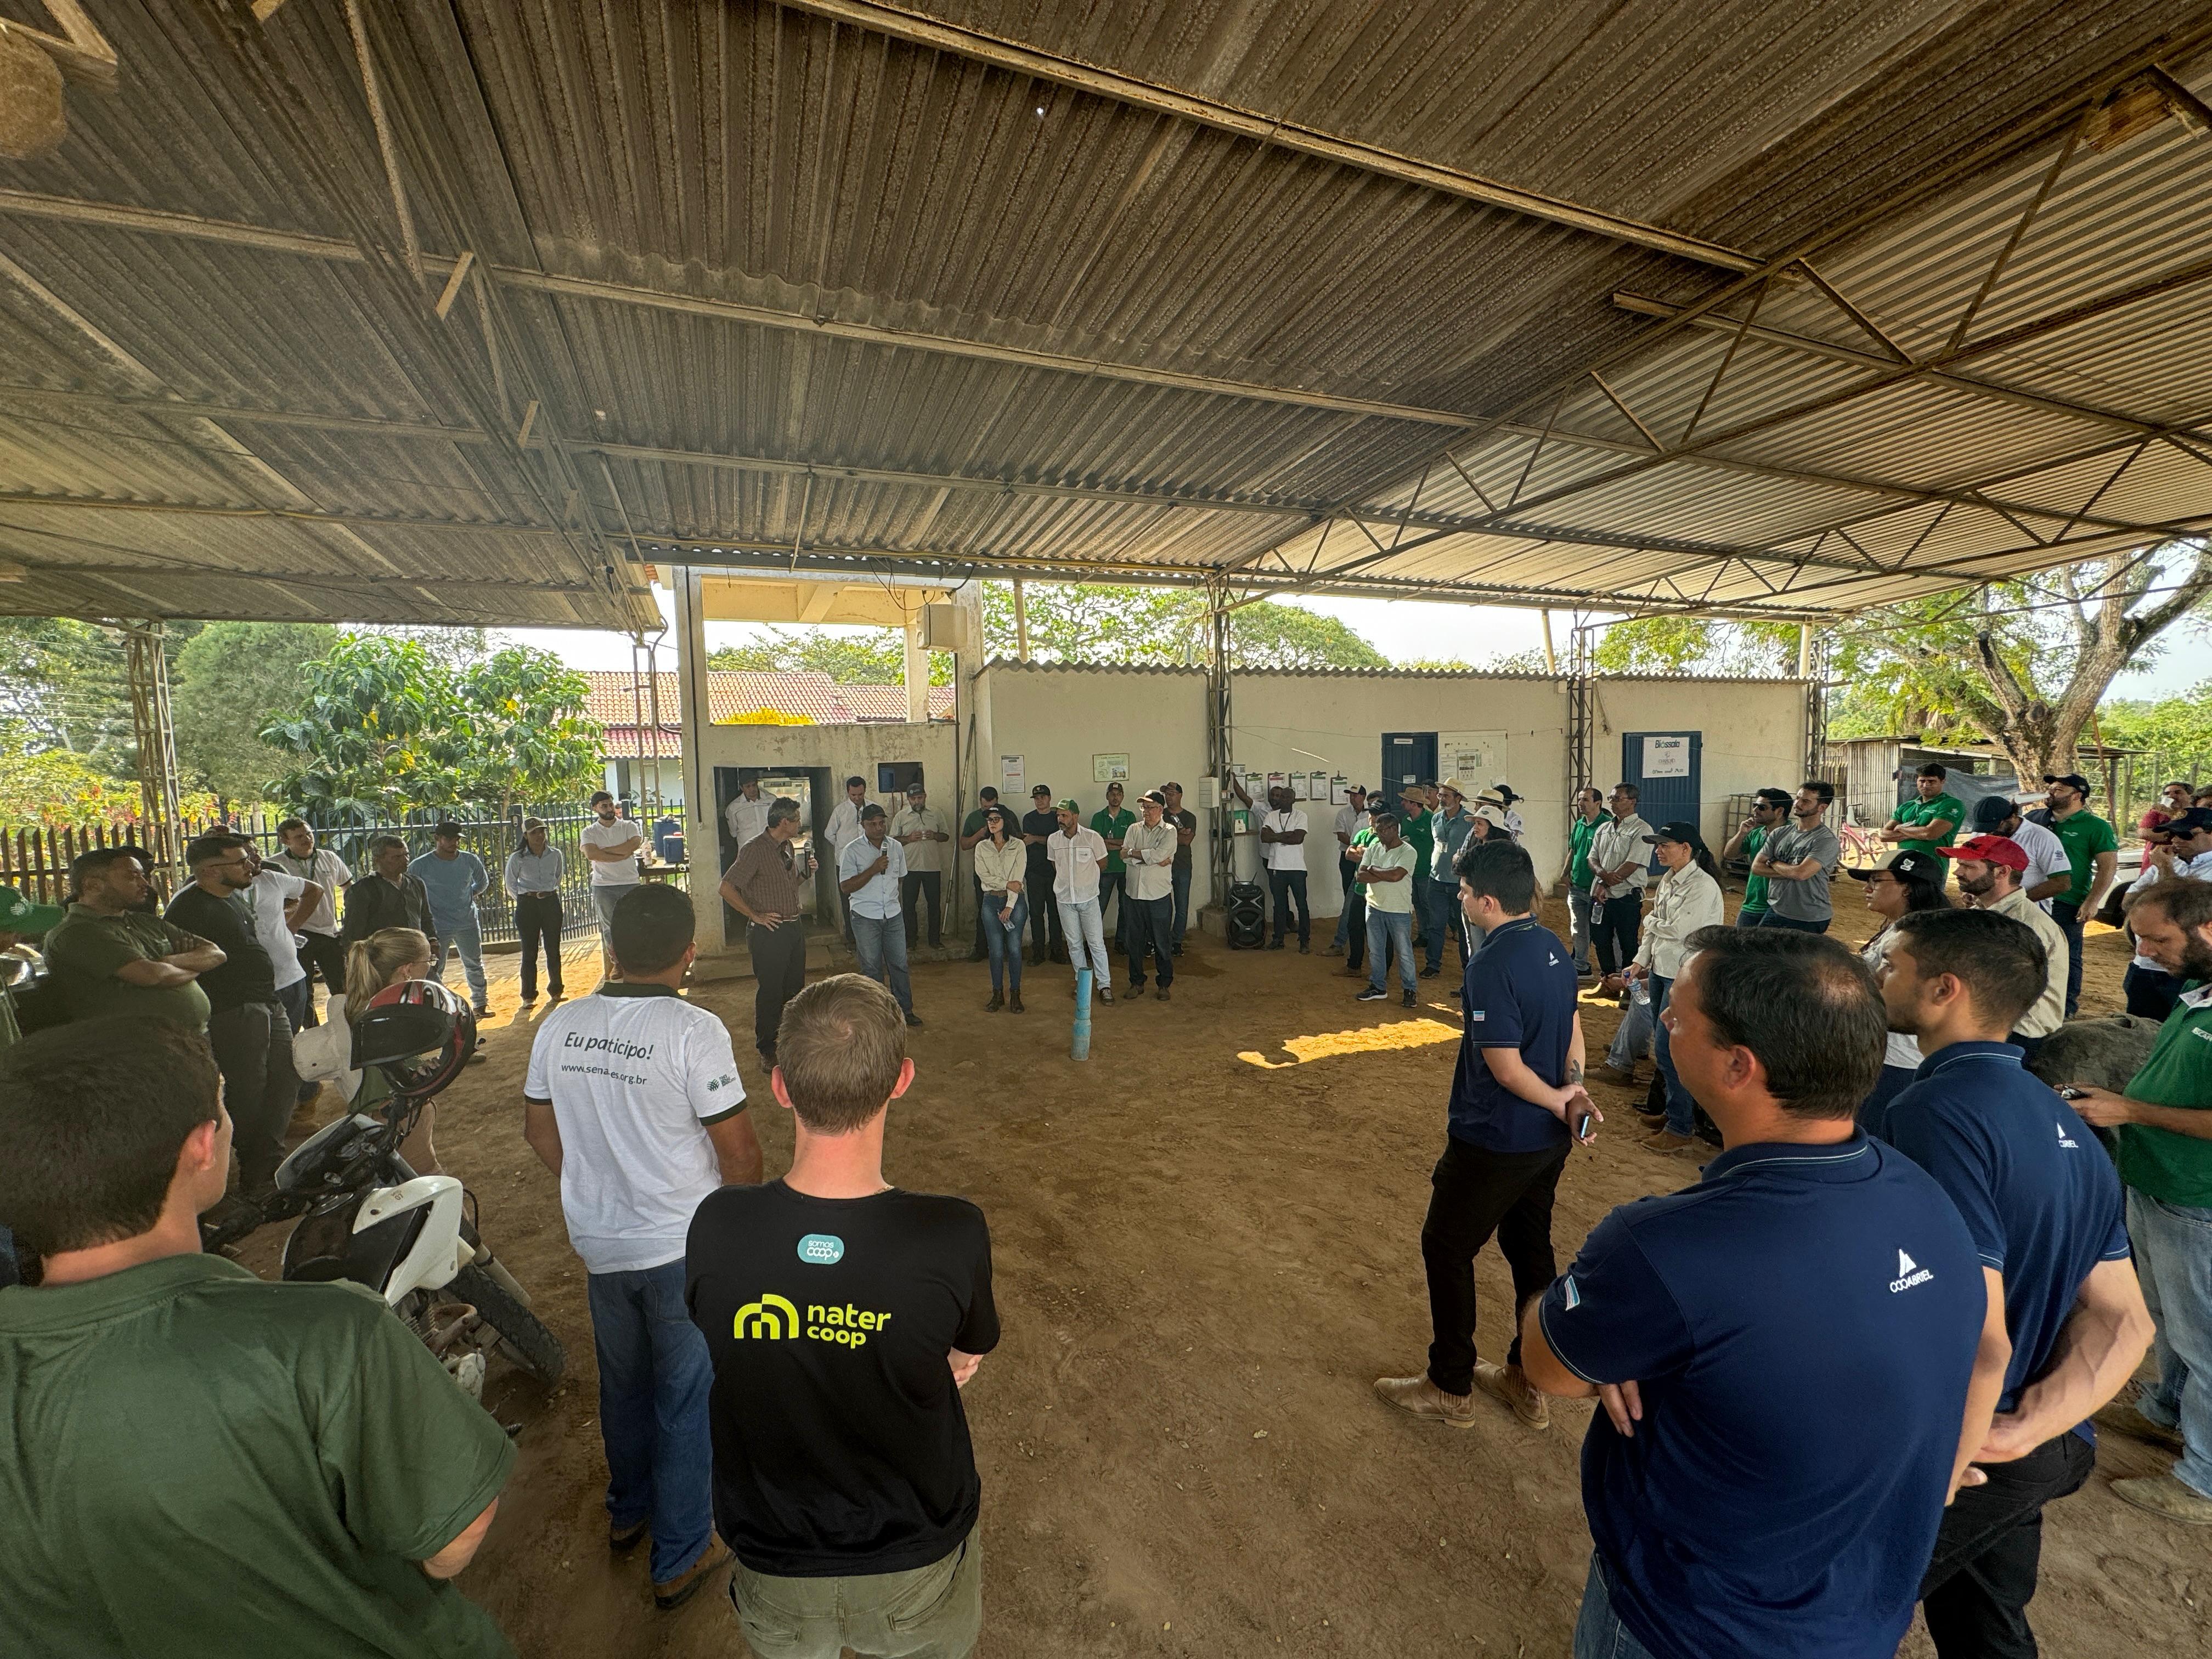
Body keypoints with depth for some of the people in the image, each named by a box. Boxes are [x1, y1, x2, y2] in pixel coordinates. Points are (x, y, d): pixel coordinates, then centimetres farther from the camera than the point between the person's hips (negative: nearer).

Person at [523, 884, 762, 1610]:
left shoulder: (560, 1024, -7)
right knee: (687, 1399, 14)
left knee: (623, 1383, 28)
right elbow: (740, 1154, -21)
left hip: (600, 1243, 6)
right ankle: (680, 1559, 31)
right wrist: (732, 1203, 0)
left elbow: (539, 1129, 7)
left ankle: (627, 1512, 50)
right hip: (685, 1248, -5)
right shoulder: (693, 1030, -25)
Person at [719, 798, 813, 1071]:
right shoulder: (754, 850, -15)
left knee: (795, 989, 15)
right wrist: (756, 916, -16)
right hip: (769, 932, -8)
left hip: (795, 928, 8)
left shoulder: (787, 847, 11)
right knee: (770, 992, 3)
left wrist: (805, 869, 5)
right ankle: (767, 1051, 18)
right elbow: (727, 888, -20)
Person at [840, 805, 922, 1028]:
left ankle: (905, 1009, 21)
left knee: (899, 963, 8)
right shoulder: (852, 850, -9)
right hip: (865, 917, -4)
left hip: (893, 915, 4)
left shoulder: (896, 847, 5)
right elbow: (846, 887, -14)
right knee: (872, 967, 5)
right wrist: (873, 869, -22)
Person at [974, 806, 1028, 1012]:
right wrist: (1007, 884, -13)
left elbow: (1018, 878, -7)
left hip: (1015, 902, -2)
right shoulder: (982, 847, 8)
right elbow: (983, 876, -2)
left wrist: (1010, 906, -13)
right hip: (991, 901, 2)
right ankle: (997, 994, 13)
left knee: (1014, 948, -1)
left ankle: (1015, 995, 10)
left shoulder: (1018, 846, 0)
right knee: (996, 950, 1)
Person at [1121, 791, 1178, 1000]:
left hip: (1159, 895, -3)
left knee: (1162, 942, 6)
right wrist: (1153, 859, -14)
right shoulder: (1133, 829, 7)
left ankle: (1164, 984, 20)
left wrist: (1134, 853, -10)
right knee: (1136, 940, 11)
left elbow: (1159, 854, -20)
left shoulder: (1169, 831, -3)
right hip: (1134, 893, 3)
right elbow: (1125, 857, -6)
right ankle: (1137, 982, 24)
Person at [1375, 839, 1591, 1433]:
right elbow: (1573, 1029, 9)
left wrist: (1560, 1101, -8)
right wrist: (1575, 1090, -3)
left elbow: (1507, 1069, -24)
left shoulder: (1491, 967, -28)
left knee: (1446, 1249, 10)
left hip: (1494, 1142, -9)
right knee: (1531, 1249, 21)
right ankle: (1529, 1382, 37)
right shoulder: (1554, 947, 1)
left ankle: (1450, 1388, 25)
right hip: (1549, 1139, 9)